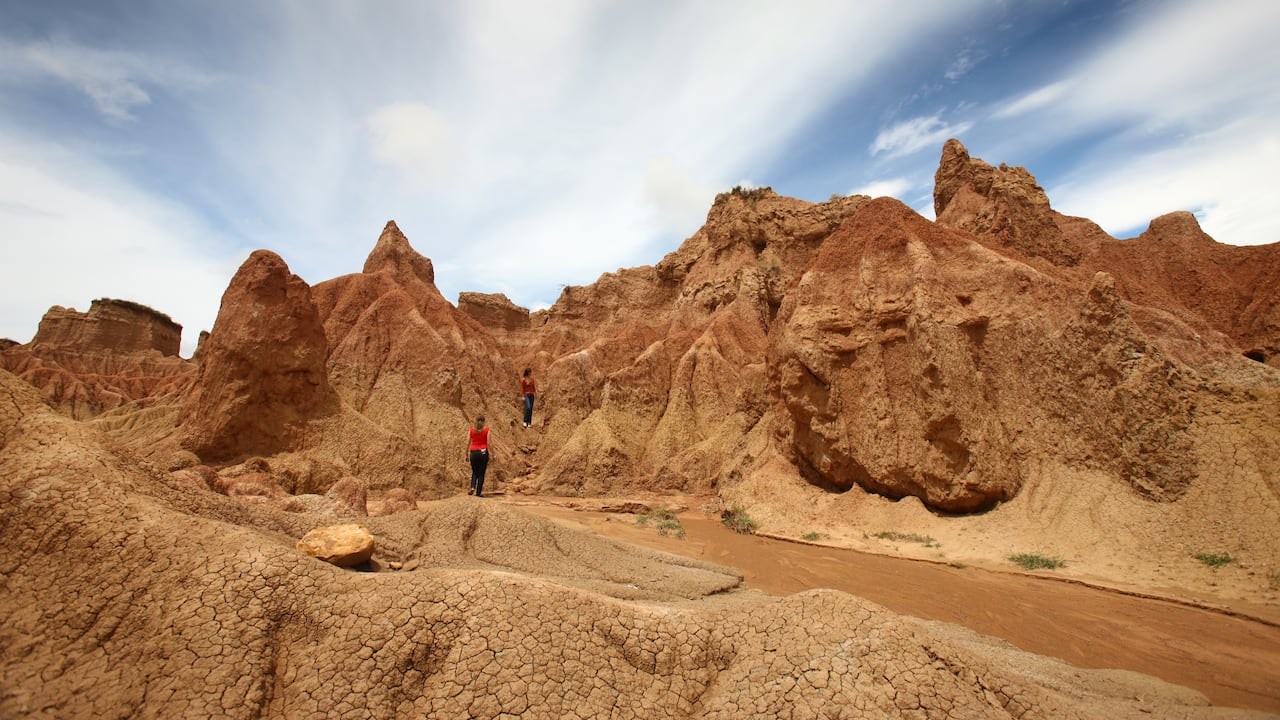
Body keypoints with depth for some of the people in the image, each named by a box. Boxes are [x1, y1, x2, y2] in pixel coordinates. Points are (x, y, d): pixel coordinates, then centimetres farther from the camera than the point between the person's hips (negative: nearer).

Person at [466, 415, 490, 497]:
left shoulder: (471, 430, 2)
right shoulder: (487, 430, -3)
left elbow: (468, 443, 2)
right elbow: (489, 444, -6)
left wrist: (467, 455, 11)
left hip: (473, 452, 2)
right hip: (483, 452, -2)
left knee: (474, 472, 17)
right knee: (481, 473, 7)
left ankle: (472, 487, -6)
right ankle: (478, 492, 7)